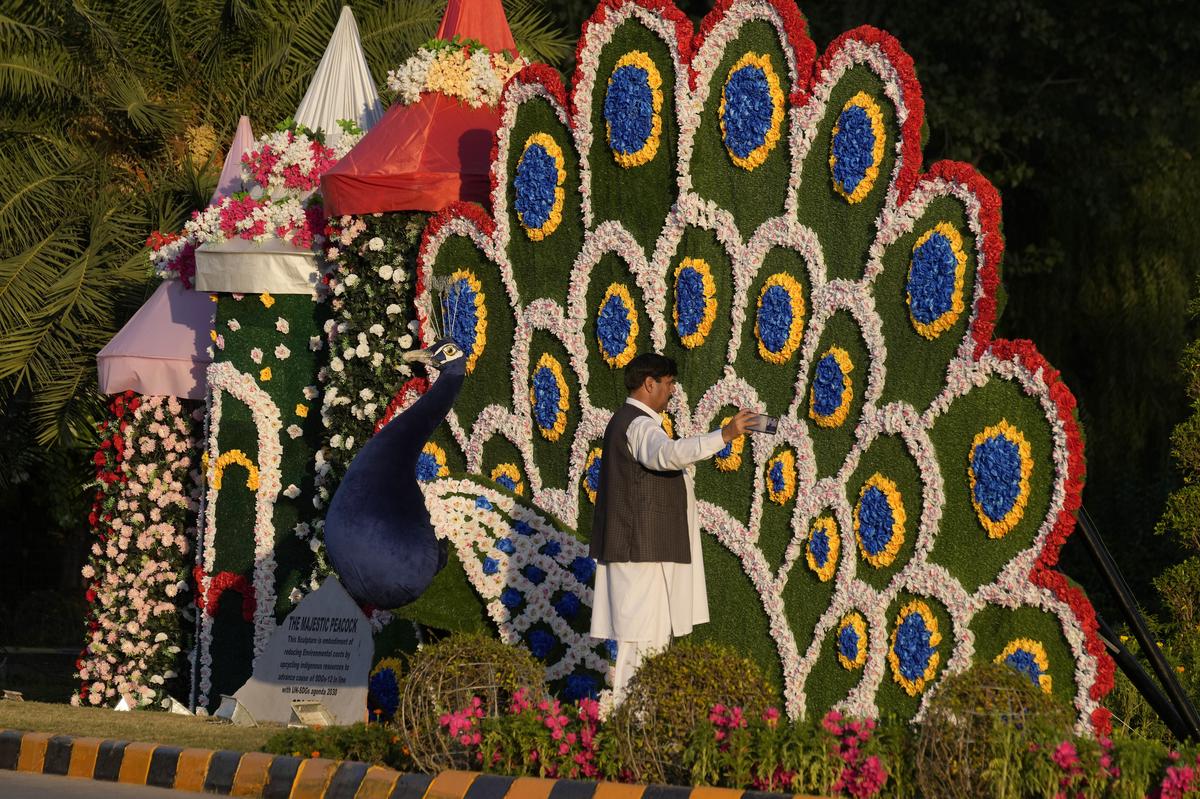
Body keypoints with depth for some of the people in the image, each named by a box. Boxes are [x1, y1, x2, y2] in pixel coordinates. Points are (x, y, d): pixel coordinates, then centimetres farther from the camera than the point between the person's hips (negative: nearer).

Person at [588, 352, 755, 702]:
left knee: (652, 631, 12)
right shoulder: (638, 425, -16)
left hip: (639, 546, 11)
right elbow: (668, 453, -37)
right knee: (642, 632, -10)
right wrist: (724, 435, -43)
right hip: (642, 546, -11)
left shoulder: (626, 422, 19)